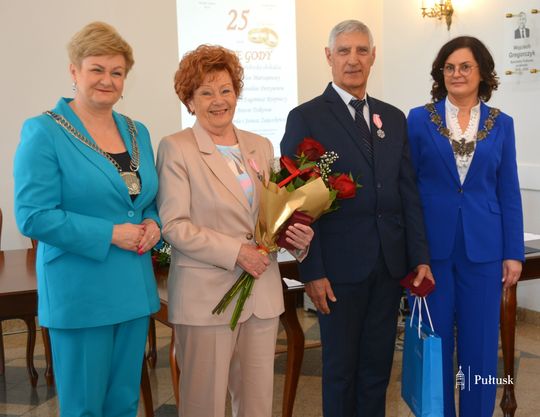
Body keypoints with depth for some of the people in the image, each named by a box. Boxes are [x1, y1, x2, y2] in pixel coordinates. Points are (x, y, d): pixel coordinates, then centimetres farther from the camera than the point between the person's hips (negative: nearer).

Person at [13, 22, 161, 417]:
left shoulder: (137, 132, 10)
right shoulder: (44, 132, -9)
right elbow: (33, 216, -15)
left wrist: (153, 224, -4)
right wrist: (109, 234, -18)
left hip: (134, 290, 6)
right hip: (79, 294, -6)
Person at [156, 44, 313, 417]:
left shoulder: (261, 147, 12)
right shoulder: (176, 148, -4)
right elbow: (173, 225, -12)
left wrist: (297, 234, -6)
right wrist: (236, 252, -17)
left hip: (263, 293, 5)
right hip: (206, 296, -5)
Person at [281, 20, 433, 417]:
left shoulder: (394, 118, 11)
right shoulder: (306, 118, -5)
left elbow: (408, 193, 10)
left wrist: (421, 257, 5)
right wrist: (312, 272, -12)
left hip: (390, 265, 4)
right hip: (340, 266, -4)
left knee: (378, 365, 14)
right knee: (341, 367, 10)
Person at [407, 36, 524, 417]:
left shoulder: (501, 124, 5)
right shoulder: (420, 119, 1)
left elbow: (509, 193, 6)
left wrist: (514, 253, 2)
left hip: (483, 248, 1)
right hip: (430, 246, -1)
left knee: (480, 344, 7)